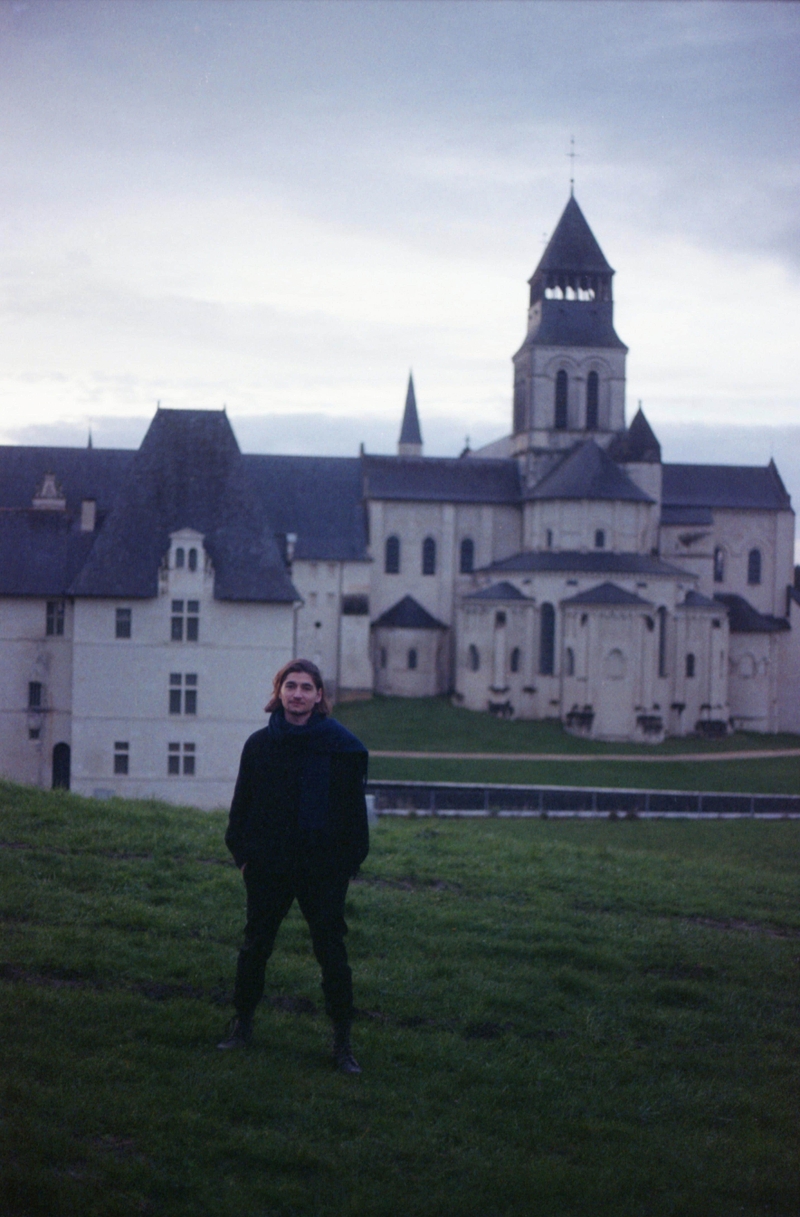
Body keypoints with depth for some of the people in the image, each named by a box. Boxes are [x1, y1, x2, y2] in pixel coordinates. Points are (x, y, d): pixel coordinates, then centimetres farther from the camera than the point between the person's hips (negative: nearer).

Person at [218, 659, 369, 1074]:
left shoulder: (342, 747, -3)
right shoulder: (260, 745, 4)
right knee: (255, 946, 12)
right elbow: (243, 803, 10)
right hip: (268, 865, 2)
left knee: (331, 951, 0)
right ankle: (242, 1024, 27)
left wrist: (350, 860, -3)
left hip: (324, 867, -2)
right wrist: (243, 853, 4)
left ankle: (342, 1041, 8)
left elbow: (353, 807, 1)